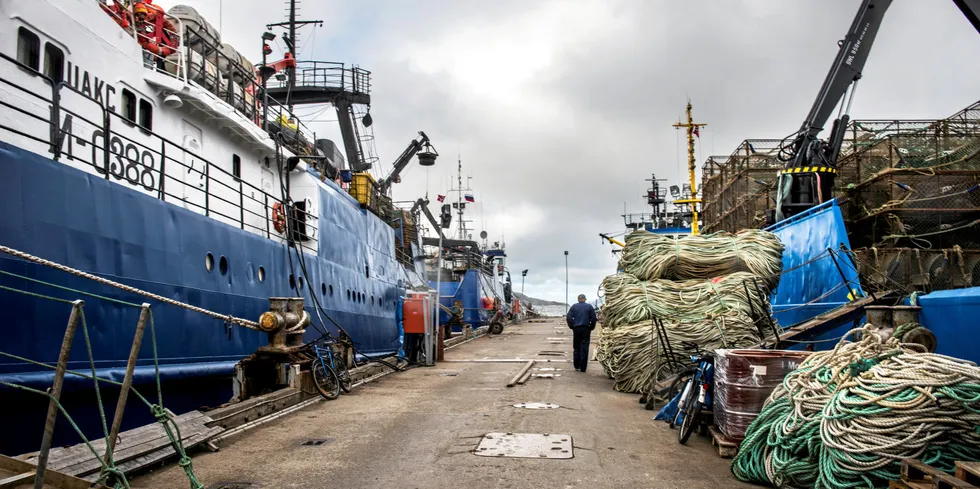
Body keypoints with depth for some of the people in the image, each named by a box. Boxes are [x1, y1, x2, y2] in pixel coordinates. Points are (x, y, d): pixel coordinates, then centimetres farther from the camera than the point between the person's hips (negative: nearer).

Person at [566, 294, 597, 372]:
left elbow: (568, 317, -2)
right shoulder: (589, 306, 2)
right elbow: (593, 318, -4)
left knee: (576, 348, 12)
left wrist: (571, 326, 7)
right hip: (586, 329, -1)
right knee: (584, 349, 0)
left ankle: (576, 366, 13)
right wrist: (591, 327, 6)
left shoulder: (574, 306, 5)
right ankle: (582, 368, 0)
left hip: (576, 329, 1)